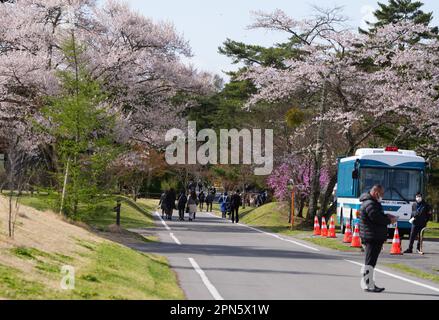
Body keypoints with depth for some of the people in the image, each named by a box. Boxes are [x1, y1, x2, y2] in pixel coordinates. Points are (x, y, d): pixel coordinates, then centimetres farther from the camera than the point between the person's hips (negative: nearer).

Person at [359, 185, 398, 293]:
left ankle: (368, 283, 23)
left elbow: (377, 215, 23)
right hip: (372, 238, -11)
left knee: (370, 262, 16)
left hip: (375, 238, 11)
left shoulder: (372, 203, 18)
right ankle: (368, 285, -6)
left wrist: (386, 216, 5)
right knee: (370, 262, -8)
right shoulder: (370, 204, -17)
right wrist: (389, 220, -10)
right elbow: (377, 218, -24)